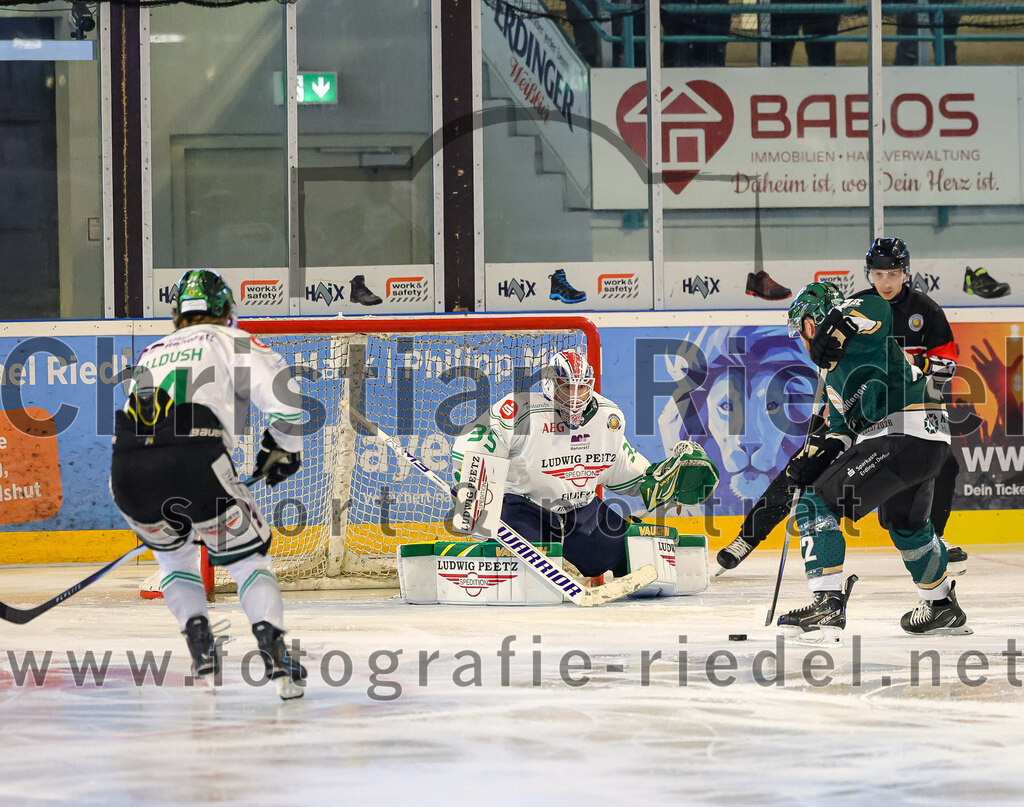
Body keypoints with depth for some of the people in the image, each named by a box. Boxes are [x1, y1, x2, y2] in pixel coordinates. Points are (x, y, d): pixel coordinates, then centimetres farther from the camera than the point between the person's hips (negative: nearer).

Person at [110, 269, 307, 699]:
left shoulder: (151, 353, 35)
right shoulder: (231, 342, 19)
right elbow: (280, 388, 1)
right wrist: (283, 445, 16)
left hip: (127, 470, 4)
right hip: (195, 461, -4)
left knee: (173, 552, 31)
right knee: (247, 557, 12)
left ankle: (202, 653, 17)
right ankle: (275, 655, -6)